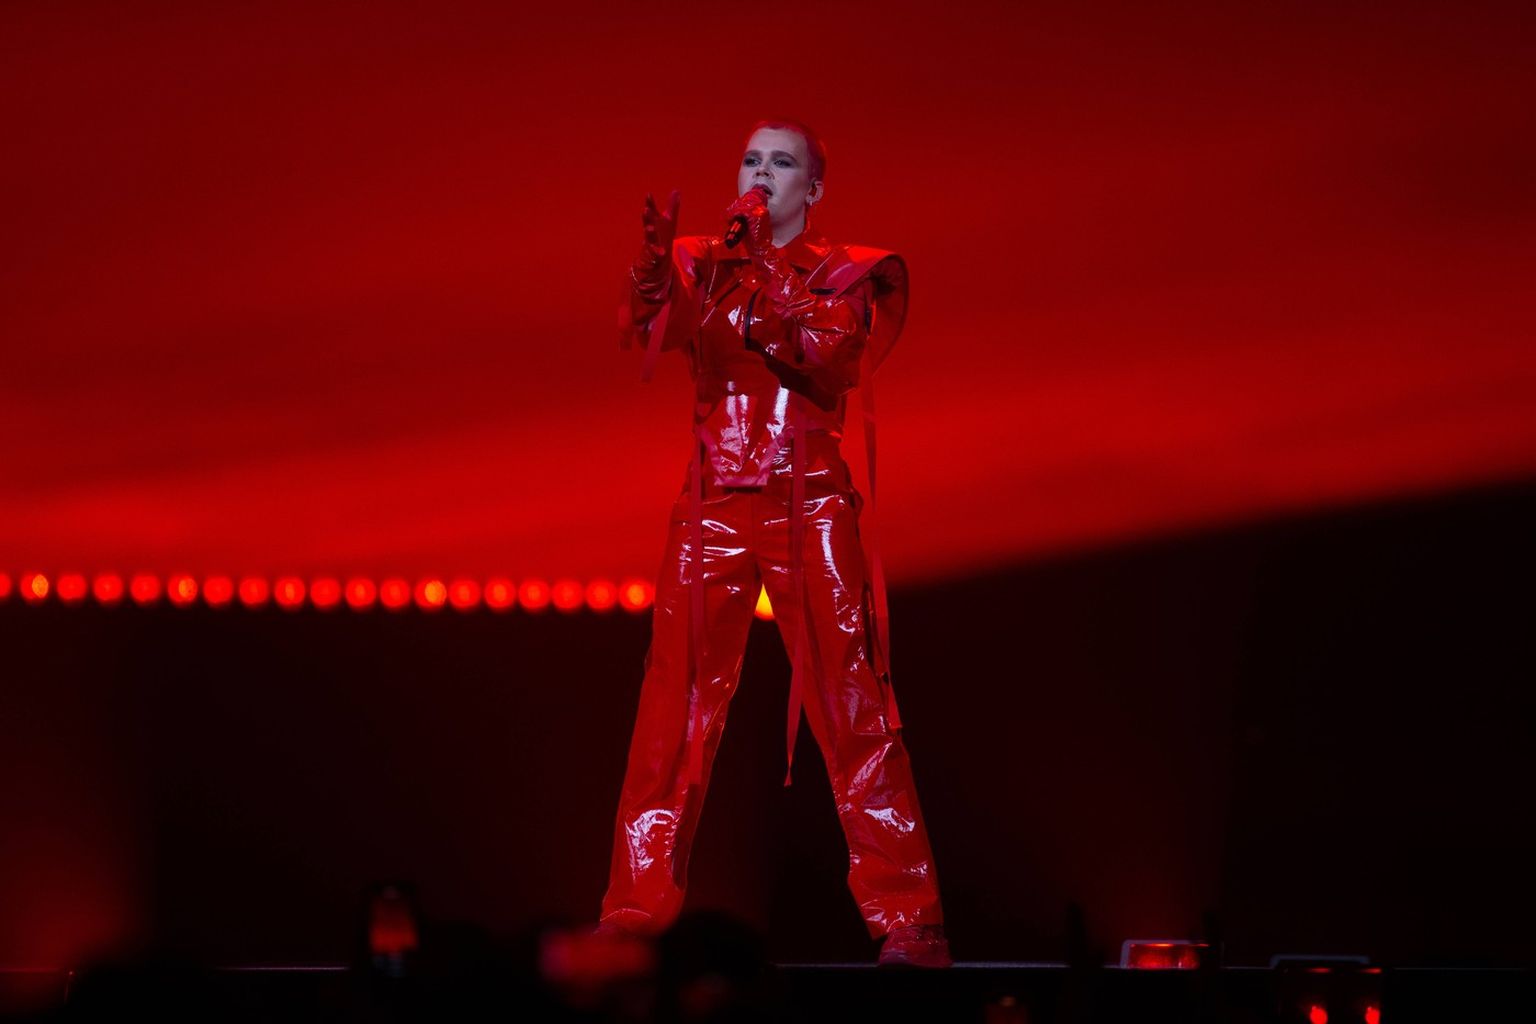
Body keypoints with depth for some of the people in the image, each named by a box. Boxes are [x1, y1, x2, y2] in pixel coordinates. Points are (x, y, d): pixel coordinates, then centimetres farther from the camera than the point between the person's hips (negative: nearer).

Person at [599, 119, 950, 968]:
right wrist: (655, 257, -21)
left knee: (852, 708, -5)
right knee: (675, 710, -2)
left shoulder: (845, 275, 8)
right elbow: (644, 331, -3)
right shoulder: (700, 264, 14)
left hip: (809, 508, -2)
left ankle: (906, 917, -4)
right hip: (712, 507, 2)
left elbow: (830, 345, -11)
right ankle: (636, 912, 2)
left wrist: (763, 263, -17)